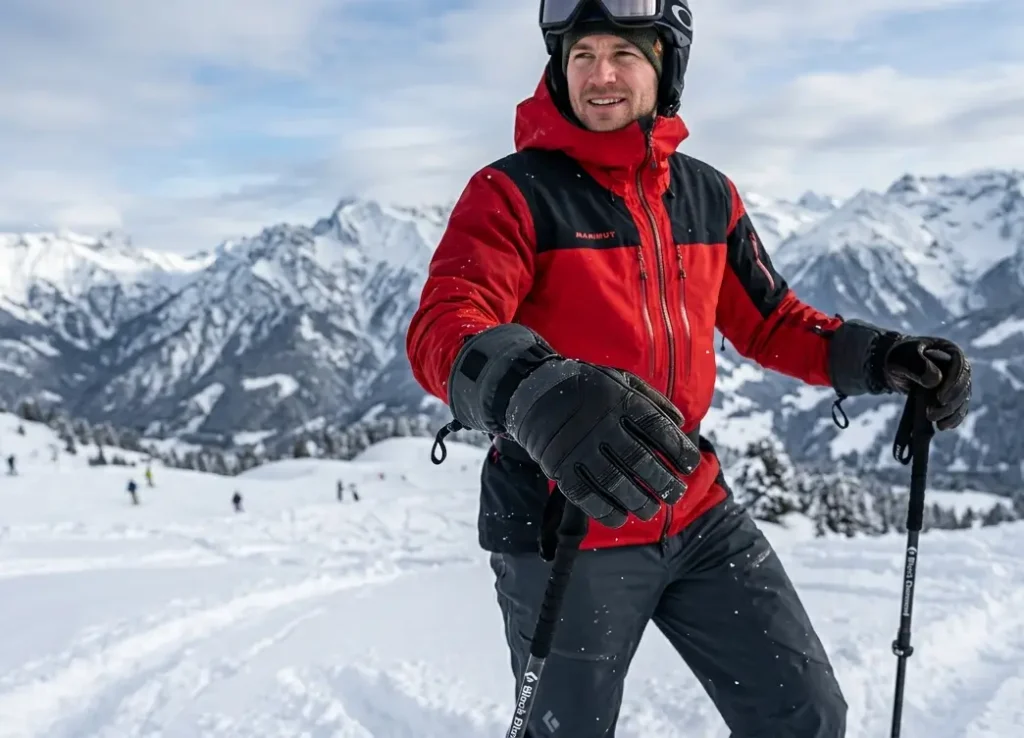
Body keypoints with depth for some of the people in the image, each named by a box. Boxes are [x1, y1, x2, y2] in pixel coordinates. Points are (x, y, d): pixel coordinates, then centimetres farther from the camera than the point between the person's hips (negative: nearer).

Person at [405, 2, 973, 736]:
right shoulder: (513, 193, -11)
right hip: (563, 531, -4)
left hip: (698, 514, 5)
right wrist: (540, 393, -48)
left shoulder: (708, 195, 5)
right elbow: (444, 329, -26)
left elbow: (770, 319, 15)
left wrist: (876, 355, -4)